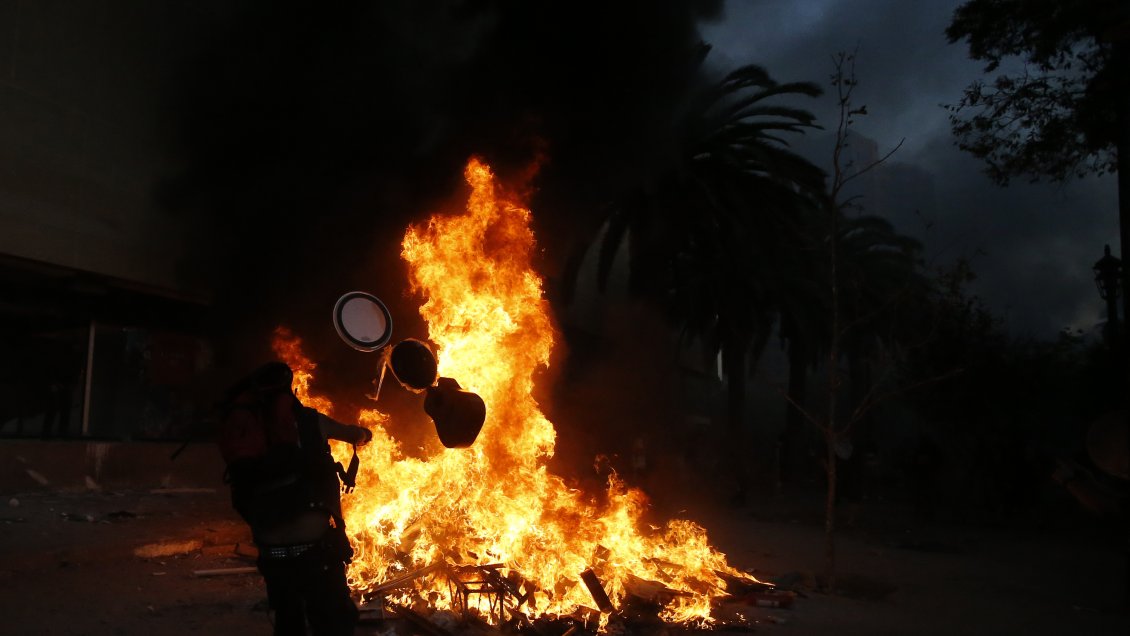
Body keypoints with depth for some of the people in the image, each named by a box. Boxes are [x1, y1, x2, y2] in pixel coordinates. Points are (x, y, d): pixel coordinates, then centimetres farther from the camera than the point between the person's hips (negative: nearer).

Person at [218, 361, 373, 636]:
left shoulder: (237, 427, 6)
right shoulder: (306, 419, -1)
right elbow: (359, 435, 17)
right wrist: (362, 433, 39)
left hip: (271, 552, 4)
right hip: (315, 545, -4)